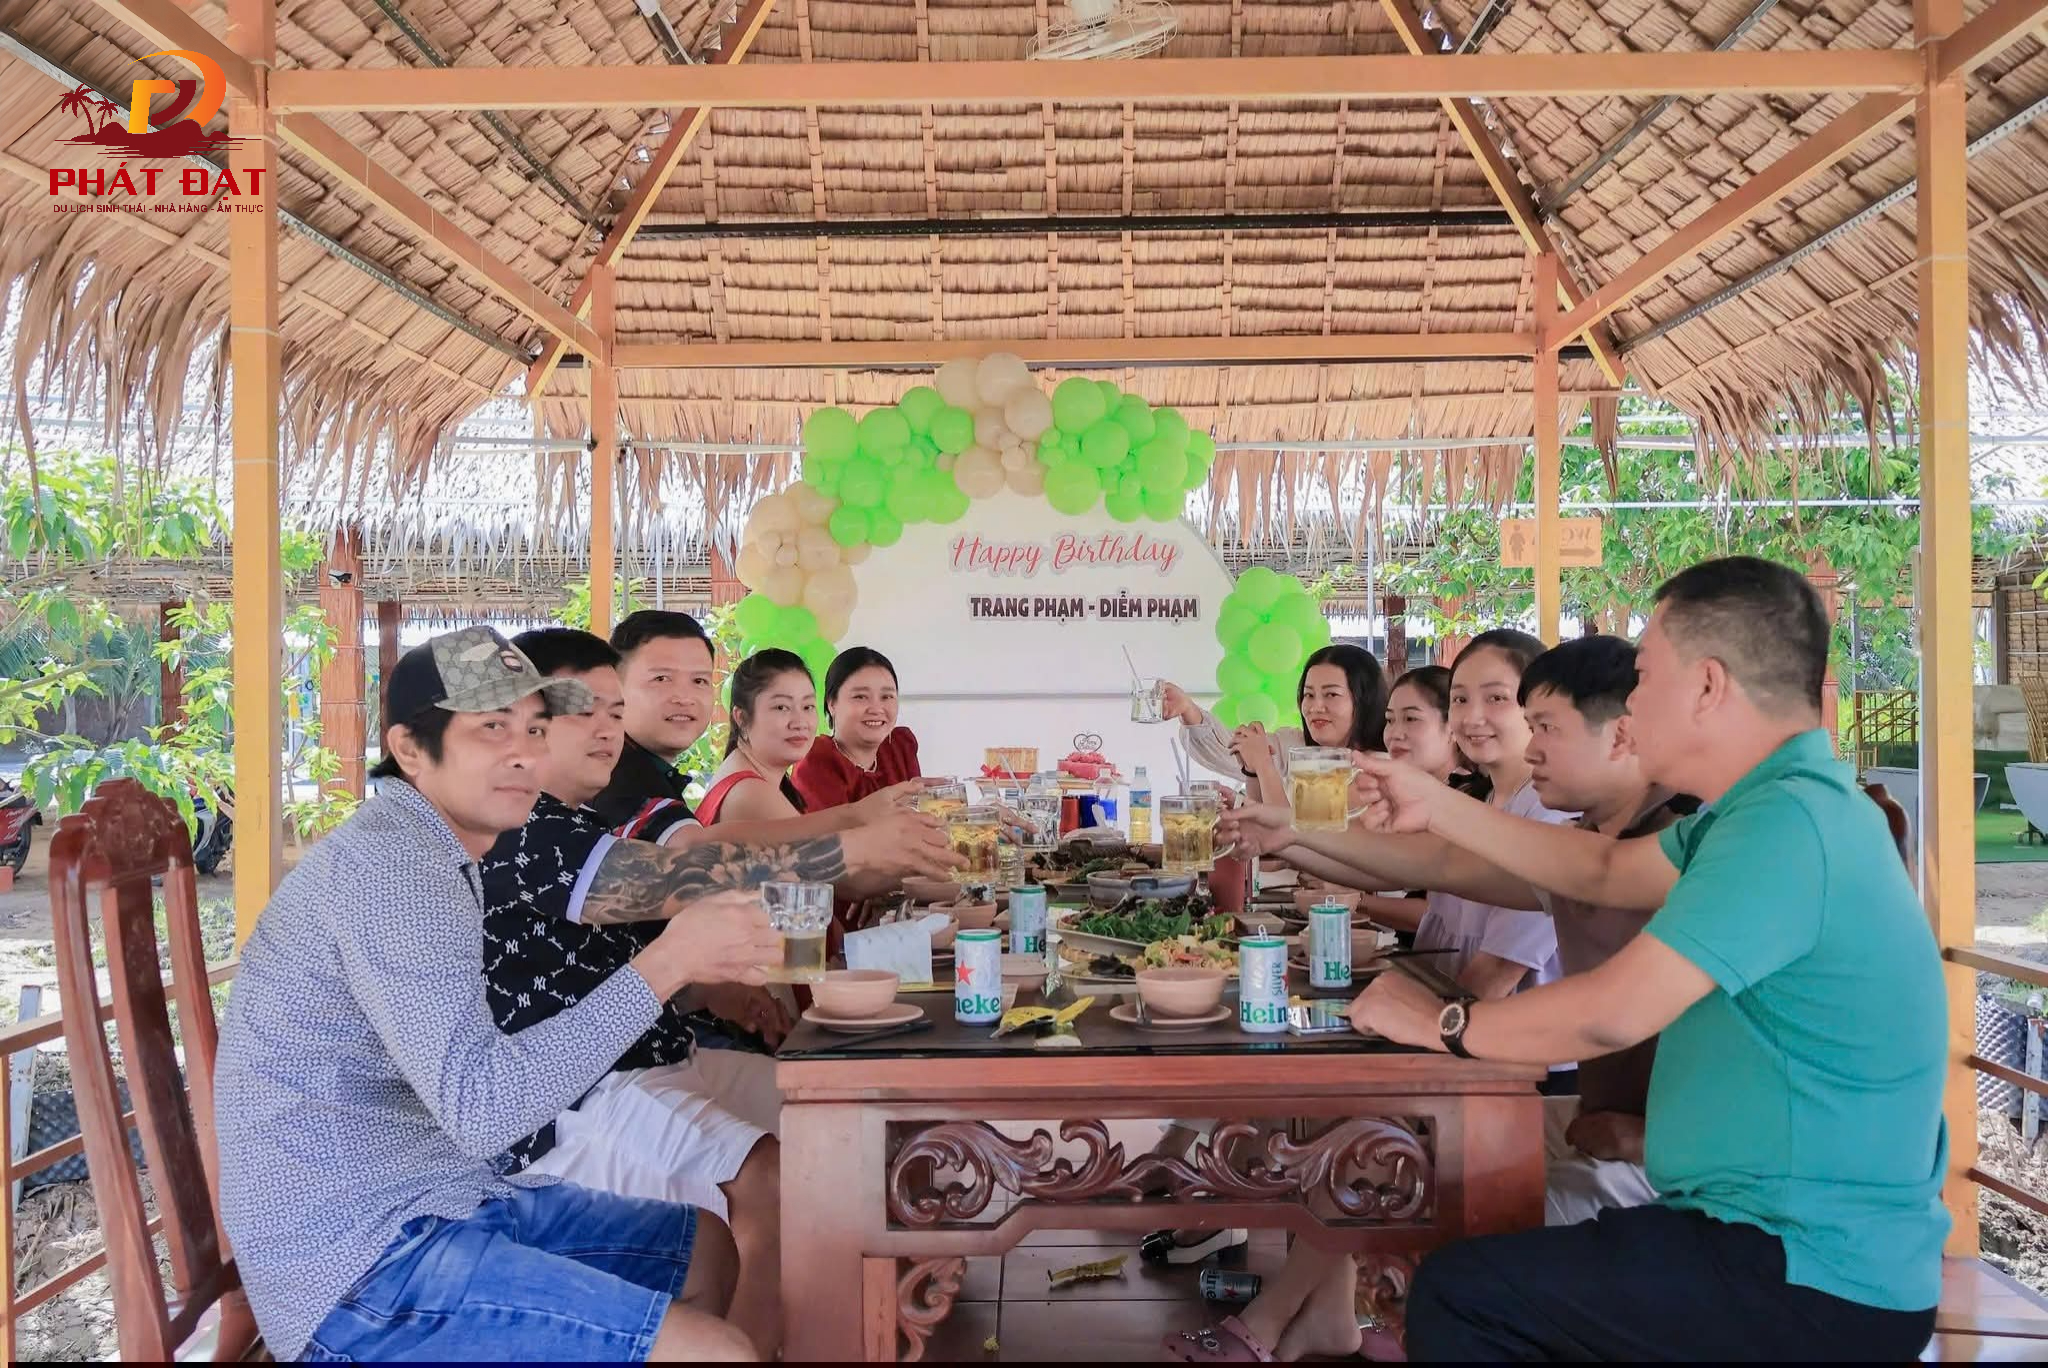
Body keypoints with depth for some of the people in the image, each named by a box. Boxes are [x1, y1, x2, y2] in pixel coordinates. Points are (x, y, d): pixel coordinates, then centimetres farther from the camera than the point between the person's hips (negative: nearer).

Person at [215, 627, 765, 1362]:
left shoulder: (428, 856, 15)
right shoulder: (389, 861, -19)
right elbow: (480, 1107, -27)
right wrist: (667, 962, -24)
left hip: (426, 1208, 10)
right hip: (361, 1261, -10)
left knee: (711, 1245, 18)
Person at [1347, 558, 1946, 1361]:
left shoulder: (1784, 821, -24)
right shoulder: (1781, 804, 10)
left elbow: (1611, 1015, -27)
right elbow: (1606, 873, 20)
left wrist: (1442, 1024, -10)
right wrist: (1434, 806, 17)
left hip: (1819, 1278, -10)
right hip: (1812, 1241, 10)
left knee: (1458, 1293, -13)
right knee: (1495, 1259, 17)